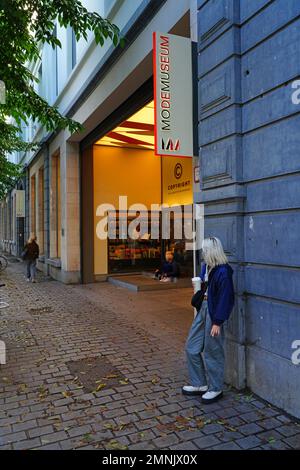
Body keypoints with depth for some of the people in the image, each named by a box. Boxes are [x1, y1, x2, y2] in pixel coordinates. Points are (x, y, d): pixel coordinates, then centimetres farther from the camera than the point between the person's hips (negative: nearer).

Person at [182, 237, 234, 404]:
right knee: (192, 347, 15)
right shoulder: (207, 267, 6)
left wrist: (217, 322, -20)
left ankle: (216, 389, 25)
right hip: (203, 309, 9)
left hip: (214, 313, -9)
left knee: (212, 352, 5)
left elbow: (225, 298, -21)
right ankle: (200, 384, 30)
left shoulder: (223, 271, -20)